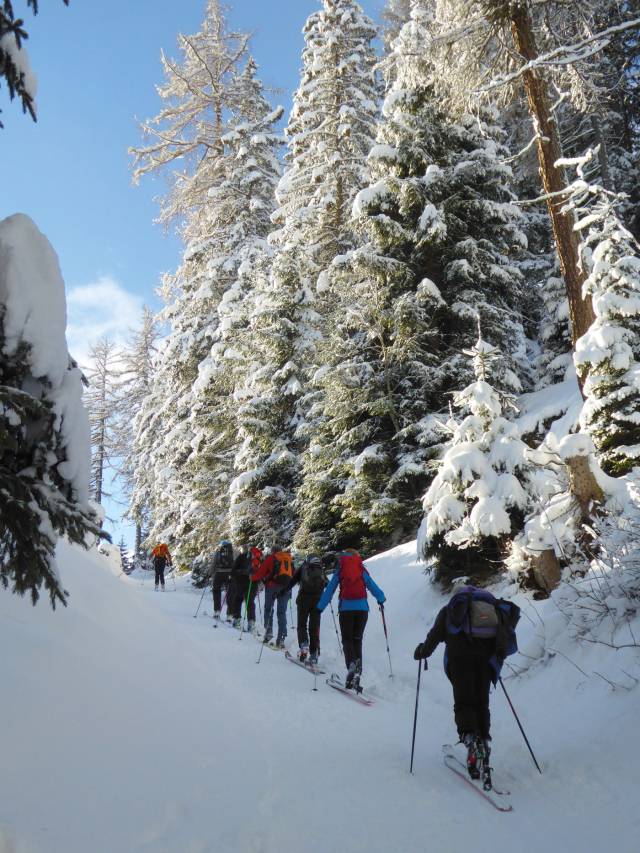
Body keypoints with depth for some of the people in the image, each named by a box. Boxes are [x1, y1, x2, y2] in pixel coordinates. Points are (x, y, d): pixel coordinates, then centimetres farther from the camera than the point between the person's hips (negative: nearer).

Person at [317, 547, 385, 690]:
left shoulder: (339, 571, 10)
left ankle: (352, 663, -26)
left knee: (347, 640, 4)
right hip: (362, 608, 2)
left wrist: (320, 607, 15)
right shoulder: (362, 571, 13)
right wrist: (381, 599, 36)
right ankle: (356, 673, -2)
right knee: (357, 640, 9)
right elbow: (373, 587, 17)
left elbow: (329, 590, 9)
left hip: (346, 608, -2)